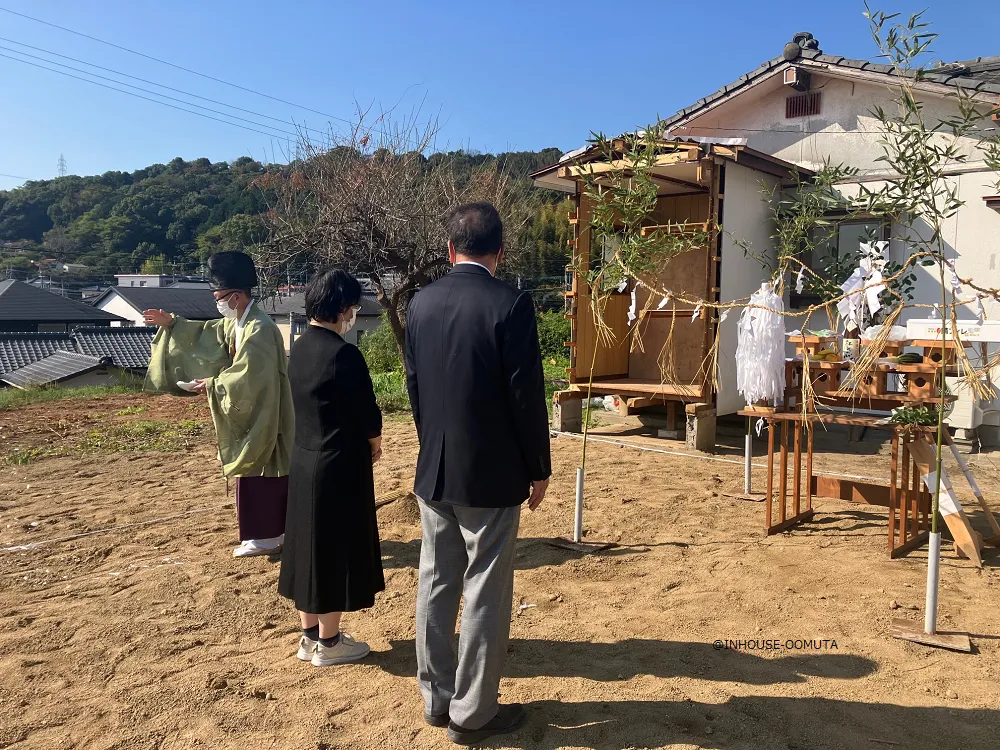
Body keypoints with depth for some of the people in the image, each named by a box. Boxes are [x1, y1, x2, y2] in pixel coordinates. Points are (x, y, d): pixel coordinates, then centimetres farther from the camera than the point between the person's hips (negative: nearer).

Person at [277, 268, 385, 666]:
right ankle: (328, 643, 18)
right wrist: (375, 444, 5)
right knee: (335, 549, 5)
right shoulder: (344, 354, -21)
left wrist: (363, 439, 13)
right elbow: (366, 413, -16)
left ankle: (310, 635, 30)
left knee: (309, 545, 16)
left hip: (303, 461, 8)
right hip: (339, 465, -8)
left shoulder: (298, 349, 5)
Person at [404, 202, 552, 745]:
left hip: (433, 470, 6)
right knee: (485, 594, 6)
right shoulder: (511, 304, -15)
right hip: (491, 473, -5)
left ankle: (436, 697, 30)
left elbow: (414, 387, 8)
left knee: (436, 584, 16)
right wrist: (539, 469, -2)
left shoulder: (421, 302, 2)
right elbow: (526, 396, -14)